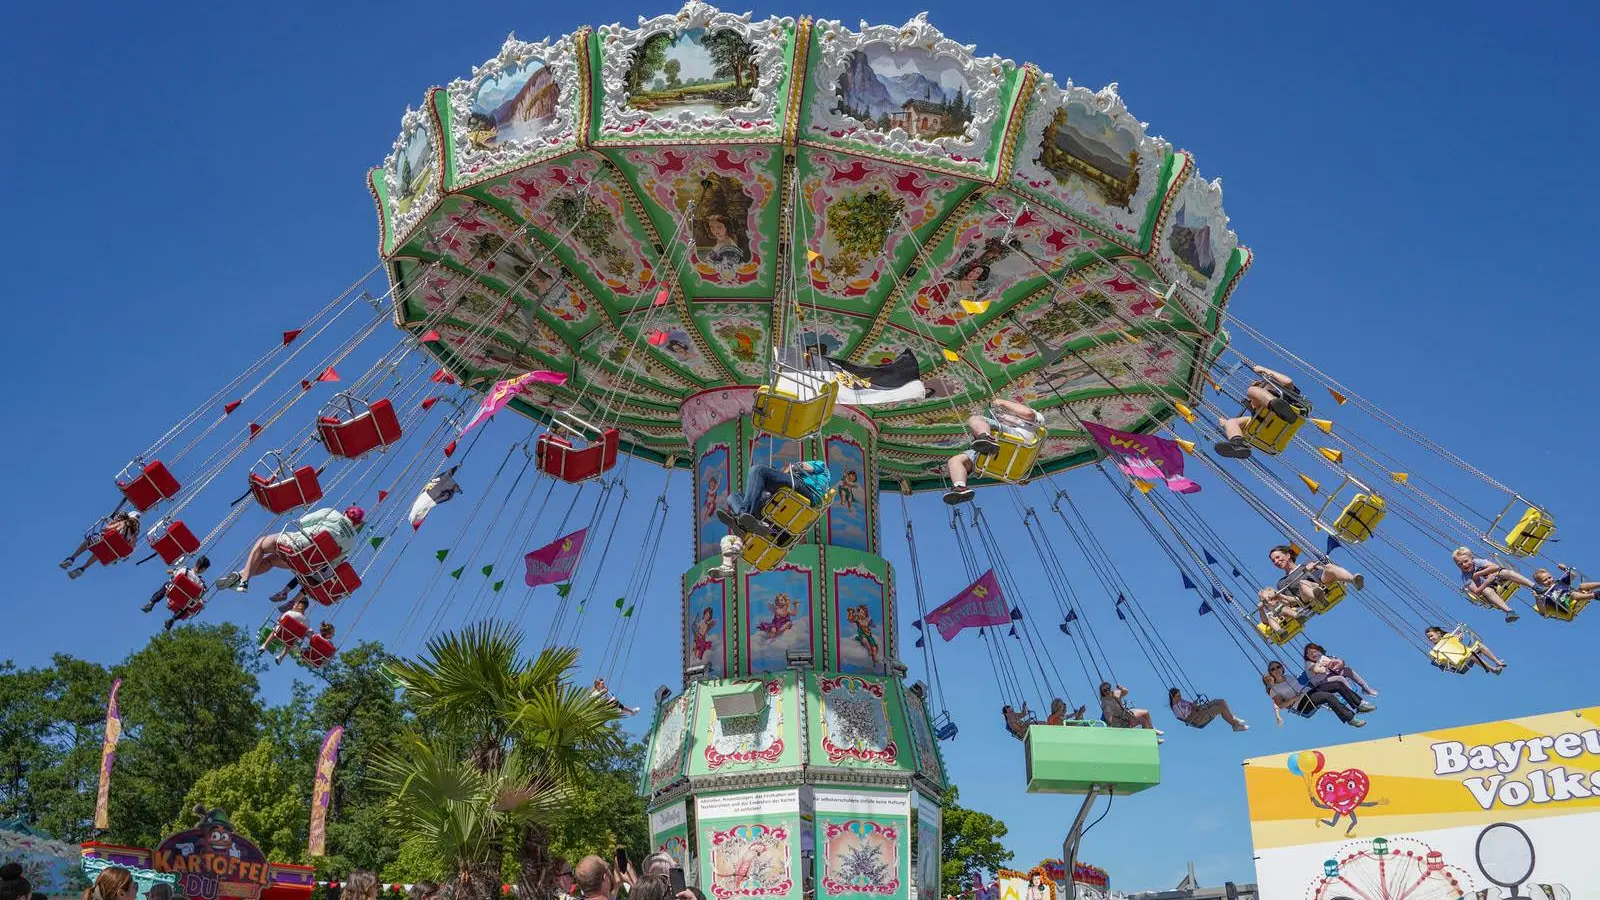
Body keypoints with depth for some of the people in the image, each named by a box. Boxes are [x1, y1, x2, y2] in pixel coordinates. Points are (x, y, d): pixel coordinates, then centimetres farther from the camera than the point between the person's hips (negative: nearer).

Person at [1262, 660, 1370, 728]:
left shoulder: (1287, 677, 27)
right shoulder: (1273, 689, 4)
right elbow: (1280, 705, -10)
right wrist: (1295, 698, -19)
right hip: (1301, 704, -8)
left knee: (1338, 684, -10)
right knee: (1329, 696, -33)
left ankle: (1360, 704, -8)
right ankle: (1350, 718, -33)